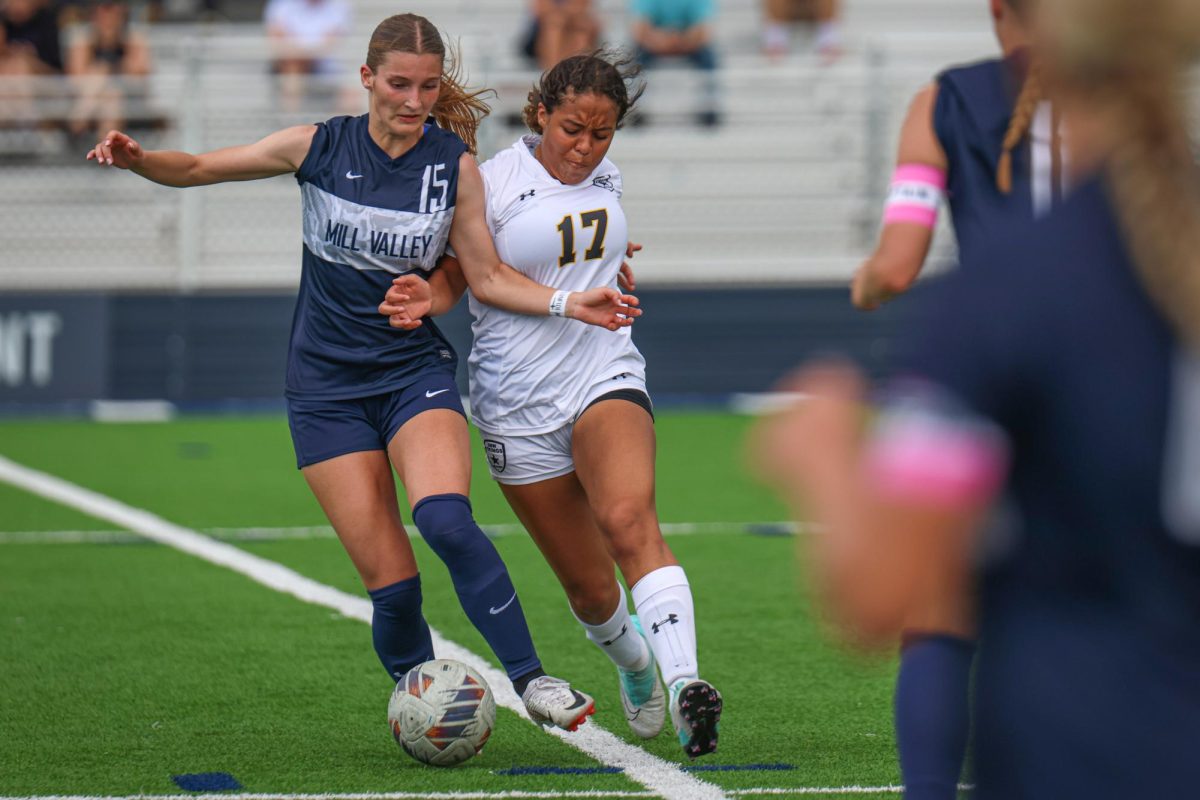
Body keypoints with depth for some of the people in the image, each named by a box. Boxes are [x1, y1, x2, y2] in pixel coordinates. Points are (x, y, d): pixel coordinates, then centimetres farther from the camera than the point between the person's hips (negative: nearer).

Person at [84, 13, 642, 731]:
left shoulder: (454, 164, -2)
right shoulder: (319, 147, -4)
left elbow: (487, 276, 4)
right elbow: (197, 168, 3)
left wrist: (568, 304, -11)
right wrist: (137, 158, -17)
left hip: (417, 370, 0)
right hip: (327, 388, 0)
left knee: (446, 519, -29)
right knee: (390, 579, -10)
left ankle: (530, 679, -20)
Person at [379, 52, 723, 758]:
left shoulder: (604, 178, 7)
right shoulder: (494, 183, -8)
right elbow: (453, 275, -6)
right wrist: (423, 300, -24)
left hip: (606, 376, 2)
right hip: (520, 407, -2)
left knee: (629, 520, -27)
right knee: (590, 587, 4)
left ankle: (684, 683, -42)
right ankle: (634, 660, 38)